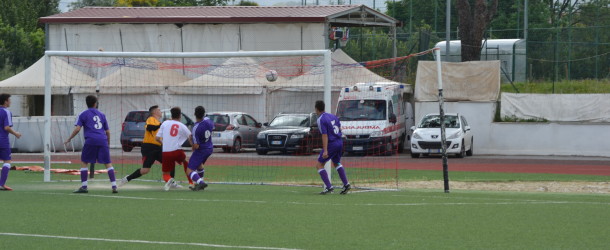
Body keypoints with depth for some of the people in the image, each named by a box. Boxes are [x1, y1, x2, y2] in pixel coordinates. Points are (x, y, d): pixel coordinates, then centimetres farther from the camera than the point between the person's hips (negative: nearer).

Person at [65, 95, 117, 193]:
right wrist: (108, 143, 31)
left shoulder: (83, 114, 9)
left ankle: (84, 187, 4)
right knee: (108, 163, 4)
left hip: (91, 140, -2)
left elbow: (77, 129, -1)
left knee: (84, 162, 10)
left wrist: (69, 139, 9)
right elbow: (107, 131, 19)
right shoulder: (101, 114, 19)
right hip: (103, 141, 2)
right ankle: (114, 186, -5)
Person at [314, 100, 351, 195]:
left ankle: (329, 187, -9)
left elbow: (325, 135, -20)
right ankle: (346, 184, 22)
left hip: (331, 144, -8)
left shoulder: (321, 120, -15)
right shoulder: (332, 116, 8)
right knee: (336, 163, 28)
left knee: (319, 165, 1)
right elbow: (340, 128, 14)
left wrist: (325, 151, -22)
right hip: (339, 142, 8)